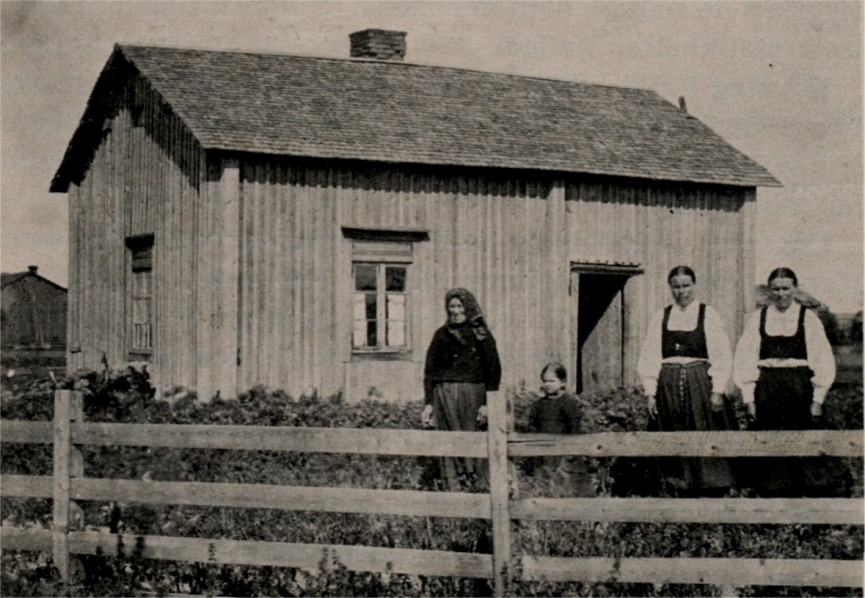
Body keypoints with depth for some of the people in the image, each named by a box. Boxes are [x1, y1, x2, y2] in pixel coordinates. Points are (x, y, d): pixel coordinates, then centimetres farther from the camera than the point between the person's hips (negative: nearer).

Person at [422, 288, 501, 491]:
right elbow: (429, 371, 12)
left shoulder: (481, 335, 4)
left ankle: (471, 480, -1)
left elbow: (494, 370, 2)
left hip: (472, 393, -1)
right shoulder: (442, 335, 11)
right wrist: (428, 403, 5)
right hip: (445, 394, 1)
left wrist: (487, 403, -6)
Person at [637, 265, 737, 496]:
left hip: (701, 384, -2)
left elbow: (722, 356, 0)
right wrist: (650, 392, -2)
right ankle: (682, 493, 9)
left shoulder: (709, 315, 4)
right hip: (669, 388, 2)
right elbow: (649, 358, 8)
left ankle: (714, 495, 0)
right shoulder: (660, 319, 10)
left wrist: (717, 391, -10)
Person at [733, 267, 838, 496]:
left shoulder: (808, 318, 4)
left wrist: (818, 399, -4)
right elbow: (745, 360, 5)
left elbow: (822, 361, 3)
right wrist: (748, 398, -2)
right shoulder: (757, 318, 6)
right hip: (766, 392, 1)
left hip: (799, 391, -1)